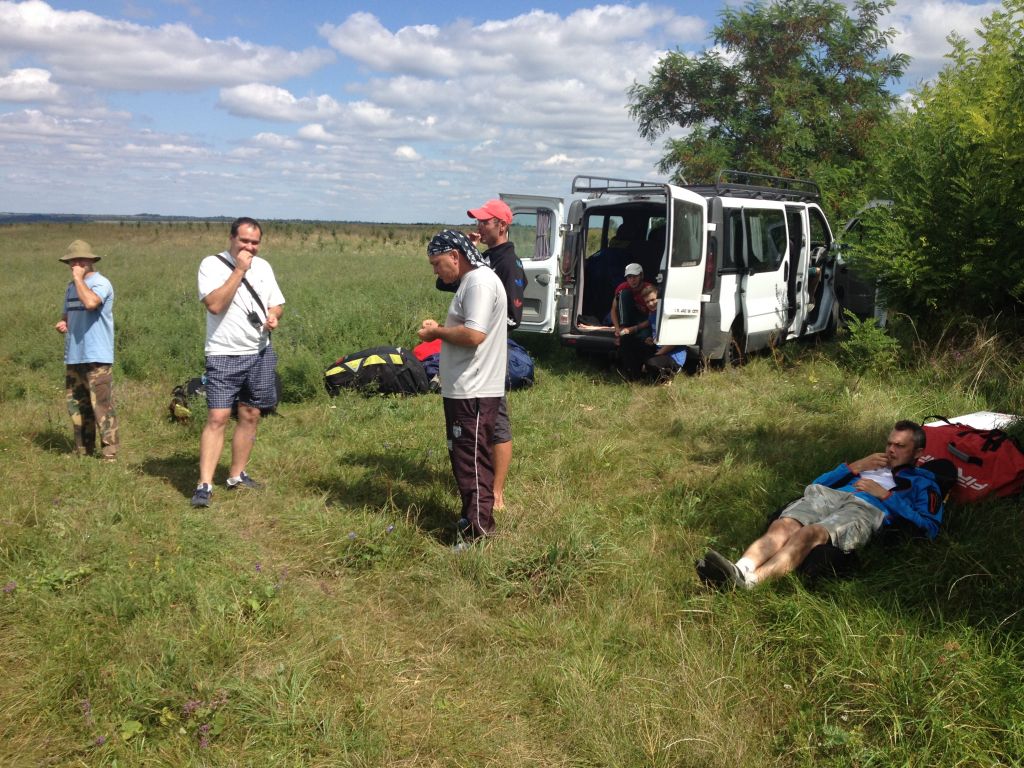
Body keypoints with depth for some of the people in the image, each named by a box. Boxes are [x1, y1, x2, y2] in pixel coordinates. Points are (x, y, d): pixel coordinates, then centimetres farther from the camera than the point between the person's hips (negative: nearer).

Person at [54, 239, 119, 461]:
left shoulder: (101, 283, -9)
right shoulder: (71, 286, 17)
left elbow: (90, 302, -30)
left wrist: (79, 278, -17)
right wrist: (62, 323, 5)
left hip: (96, 357, -8)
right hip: (73, 356, 9)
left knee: (102, 405, -9)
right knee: (76, 405, 13)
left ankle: (109, 453, -6)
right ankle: (83, 450, 23)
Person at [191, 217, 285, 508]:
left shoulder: (263, 266, 11)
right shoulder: (213, 264, -7)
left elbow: (276, 304, 18)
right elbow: (215, 304, -21)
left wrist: (273, 316, -5)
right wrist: (239, 270, -20)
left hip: (260, 353, 6)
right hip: (225, 356, -6)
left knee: (250, 416, 10)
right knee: (217, 418, -10)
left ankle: (237, 475, 22)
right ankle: (204, 485, -9)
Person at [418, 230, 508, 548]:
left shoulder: (480, 282, -17)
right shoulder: (471, 281, 16)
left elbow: (474, 334, -27)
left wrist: (437, 332, -13)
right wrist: (440, 330, 6)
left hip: (473, 392, -11)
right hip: (465, 389, 11)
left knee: (471, 461, -4)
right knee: (465, 458, 18)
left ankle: (478, 531, 3)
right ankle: (474, 518, 29)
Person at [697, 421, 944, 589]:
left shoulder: (923, 482, 29)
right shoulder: (870, 465, 42)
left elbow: (929, 528, 8)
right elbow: (817, 484, 32)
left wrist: (885, 495, 5)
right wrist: (854, 467, 20)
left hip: (866, 509, -5)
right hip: (827, 495, 5)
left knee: (809, 534, -37)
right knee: (782, 527, -31)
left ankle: (749, 581, -59)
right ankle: (740, 570, -56)